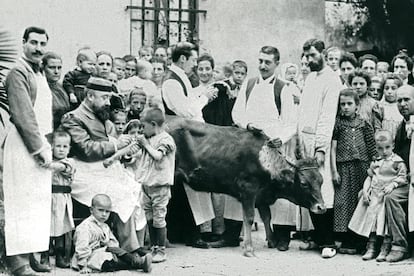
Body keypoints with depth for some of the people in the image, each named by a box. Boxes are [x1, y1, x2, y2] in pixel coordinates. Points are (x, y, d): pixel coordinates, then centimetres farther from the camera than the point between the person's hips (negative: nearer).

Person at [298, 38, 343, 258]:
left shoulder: (331, 80, -6)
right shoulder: (310, 77, 18)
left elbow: (328, 116, -12)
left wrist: (321, 147, -17)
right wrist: (298, 141, 11)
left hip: (319, 141, -7)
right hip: (304, 138, 7)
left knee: (323, 191, -9)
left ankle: (329, 242, -5)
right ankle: (318, 237, 13)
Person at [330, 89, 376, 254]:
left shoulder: (364, 124, 8)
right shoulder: (338, 124, 5)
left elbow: (372, 150, 9)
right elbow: (333, 148, 2)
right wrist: (334, 171, -4)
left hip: (361, 167, 1)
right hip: (343, 167, -1)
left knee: (359, 201, -1)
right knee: (342, 202, -6)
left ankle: (354, 242, 5)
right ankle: (345, 241, -2)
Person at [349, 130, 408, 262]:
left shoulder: (397, 162, 1)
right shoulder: (375, 163, 16)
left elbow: (402, 177, -3)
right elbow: (369, 177, 16)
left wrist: (392, 185, -18)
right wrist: (365, 190, 3)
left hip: (389, 193, -5)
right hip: (374, 194, 5)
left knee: (386, 215, -17)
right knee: (371, 214, -4)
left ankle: (386, 248, -13)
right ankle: (371, 246, 3)